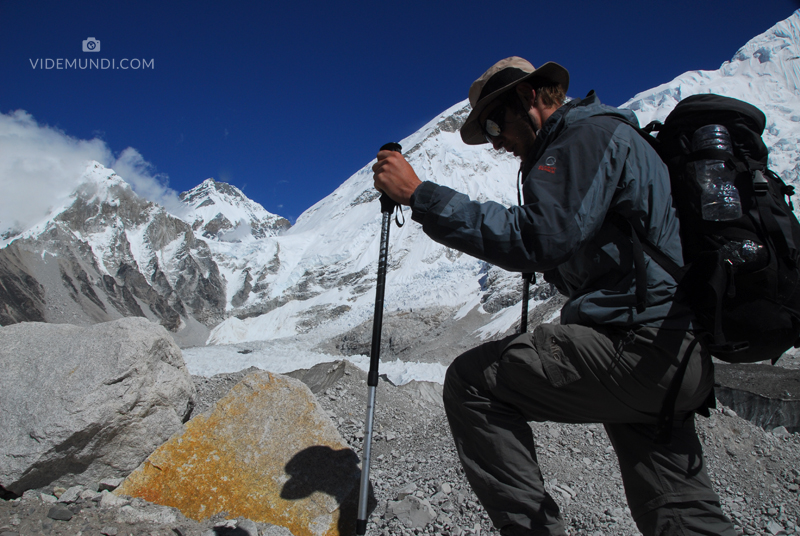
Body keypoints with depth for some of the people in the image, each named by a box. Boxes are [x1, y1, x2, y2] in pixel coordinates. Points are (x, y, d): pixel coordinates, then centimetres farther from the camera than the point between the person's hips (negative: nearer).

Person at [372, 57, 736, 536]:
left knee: (472, 382, -8)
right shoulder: (604, 136, 24)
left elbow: (538, 239, -23)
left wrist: (421, 196, -21)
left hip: (641, 345, -11)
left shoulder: (588, 133, -8)